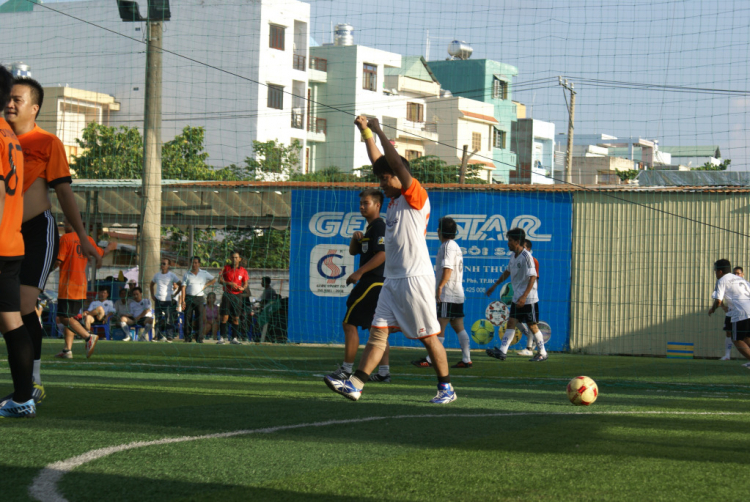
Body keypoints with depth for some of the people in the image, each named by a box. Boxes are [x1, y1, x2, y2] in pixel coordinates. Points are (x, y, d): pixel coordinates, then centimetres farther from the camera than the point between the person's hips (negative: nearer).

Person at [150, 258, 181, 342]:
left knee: (169, 320, -5)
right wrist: (152, 295, 13)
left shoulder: (172, 275, -3)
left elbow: (180, 285, -2)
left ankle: (169, 337, -2)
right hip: (158, 300, 4)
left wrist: (174, 295, -7)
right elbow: (152, 284, 24)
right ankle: (158, 335, 15)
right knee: (158, 320, 7)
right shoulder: (157, 275, 10)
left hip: (168, 300, -4)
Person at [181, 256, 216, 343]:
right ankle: (188, 337, 4)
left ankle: (199, 338, -4)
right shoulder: (187, 274, 7)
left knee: (200, 318, -5)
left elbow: (214, 279, 19)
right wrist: (183, 301, -6)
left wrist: (205, 285, 4)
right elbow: (183, 287, 3)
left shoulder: (204, 273, 9)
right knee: (187, 318, -2)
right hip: (189, 297, 0)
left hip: (199, 298, 0)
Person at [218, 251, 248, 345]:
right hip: (227, 294, -1)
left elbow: (245, 283, 11)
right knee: (224, 317, -6)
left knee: (236, 318, 2)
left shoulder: (243, 271, 7)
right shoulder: (226, 268, 4)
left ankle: (235, 338, 7)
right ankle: (222, 337, -3)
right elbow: (220, 280, 1)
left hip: (237, 295, 1)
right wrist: (229, 283, -14)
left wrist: (242, 288, -11)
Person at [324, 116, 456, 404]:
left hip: (416, 279, -8)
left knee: (428, 337, -2)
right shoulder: (394, 199, 16)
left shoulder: (416, 196, -7)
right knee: (378, 331, -2)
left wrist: (378, 130, -14)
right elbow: (378, 162, 24)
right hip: (393, 280, 8)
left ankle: (446, 388, 8)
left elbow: (396, 162, -19)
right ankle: (355, 385, -10)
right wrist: (366, 132, 21)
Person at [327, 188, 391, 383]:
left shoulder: (378, 226, -12)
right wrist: (355, 238, 3)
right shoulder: (370, 227, 21)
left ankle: (346, 369, -7)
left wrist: (359, 272, -22)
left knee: (349, 323, -8)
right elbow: (353, 251, 25)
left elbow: (382, 254, -23)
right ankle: (384, 371, 8)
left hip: (372, 283, -11)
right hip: (377, 284, 11)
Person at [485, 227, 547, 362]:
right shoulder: (514, 256, 8)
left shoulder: (526, 257, -17)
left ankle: (542, 353, 14)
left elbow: (532, 277, -22)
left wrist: (524, 297, -27)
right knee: (511, 323, 0)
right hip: (517, 298, 8)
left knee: (532, 325, 1)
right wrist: (495, 285, 28)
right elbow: (508, 272, 25)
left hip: (528, 298, -8)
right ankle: (502, 351, -6)